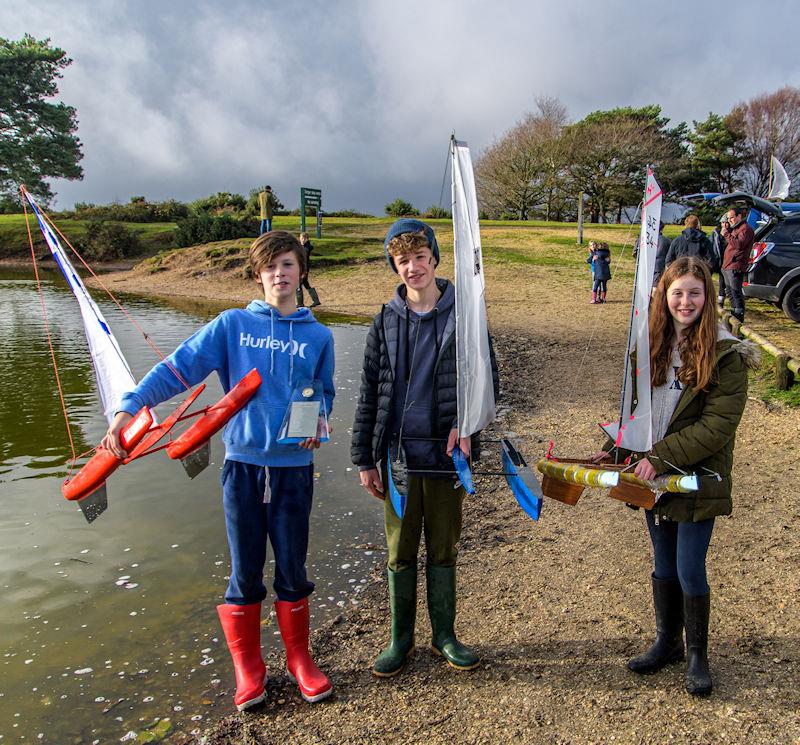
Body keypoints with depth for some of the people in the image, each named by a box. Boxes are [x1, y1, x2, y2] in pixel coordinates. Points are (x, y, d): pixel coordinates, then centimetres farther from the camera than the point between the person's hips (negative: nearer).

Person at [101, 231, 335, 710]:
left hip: (293, 467, 1)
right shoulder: (233, 324, 1)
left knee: (292, 572, 11)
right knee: (245, 575, 9)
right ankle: (248, 668, 29)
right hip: (242, 464, -1)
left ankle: (300, 659, 33)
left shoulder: (319, 336, 5)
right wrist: (129, 408, -16)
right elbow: (179, 367, -5)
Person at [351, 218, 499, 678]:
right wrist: (364, 459, 3)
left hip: (447, 453, -1)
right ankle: (401, 639, 29)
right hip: (398, 453, 1)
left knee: (444, 550, 13)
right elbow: (369, 395, 4)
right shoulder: (386, 322, 2)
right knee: (401, 552, 12)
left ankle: (445, 635, 32)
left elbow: (488, 377, 2)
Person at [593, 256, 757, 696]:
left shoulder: (726, 355, -13)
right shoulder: (652, 344, 3)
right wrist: (616, 449, -3)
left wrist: (661, 458, -21)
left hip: (698, 480, -5)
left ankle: (697, 655, 28)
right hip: (653, 477, 5)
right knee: (663, 565, 18)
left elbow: (717, 425, -18)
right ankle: (667, 642, 37)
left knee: (690, 571, 4)